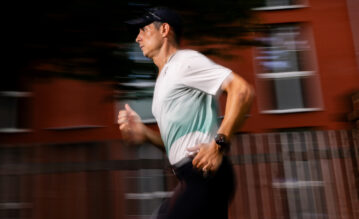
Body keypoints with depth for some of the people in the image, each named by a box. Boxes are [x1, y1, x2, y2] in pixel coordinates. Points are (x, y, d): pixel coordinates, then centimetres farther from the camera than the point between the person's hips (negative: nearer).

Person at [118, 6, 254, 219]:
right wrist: (144, 133, 8)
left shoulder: (185, 61, -4)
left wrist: (219, 145, -22)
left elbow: (242, 90, -17)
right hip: (193, 178, 9)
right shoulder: (165, 78, 24)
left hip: (204, 172, -9)